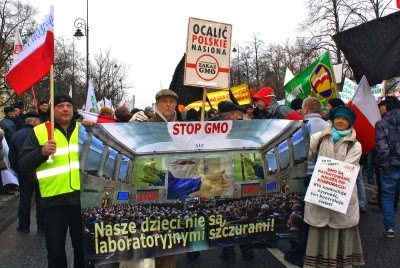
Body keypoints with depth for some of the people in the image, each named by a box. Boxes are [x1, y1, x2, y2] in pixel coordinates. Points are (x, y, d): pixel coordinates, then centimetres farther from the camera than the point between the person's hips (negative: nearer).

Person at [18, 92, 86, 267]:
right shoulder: (39, 132, 1)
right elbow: (23, 165, -3)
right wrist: (41, 152, -21)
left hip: (82, 197, 2)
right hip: (55, 199, -2)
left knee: (83, 246, 15)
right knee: (55, 249, 9)